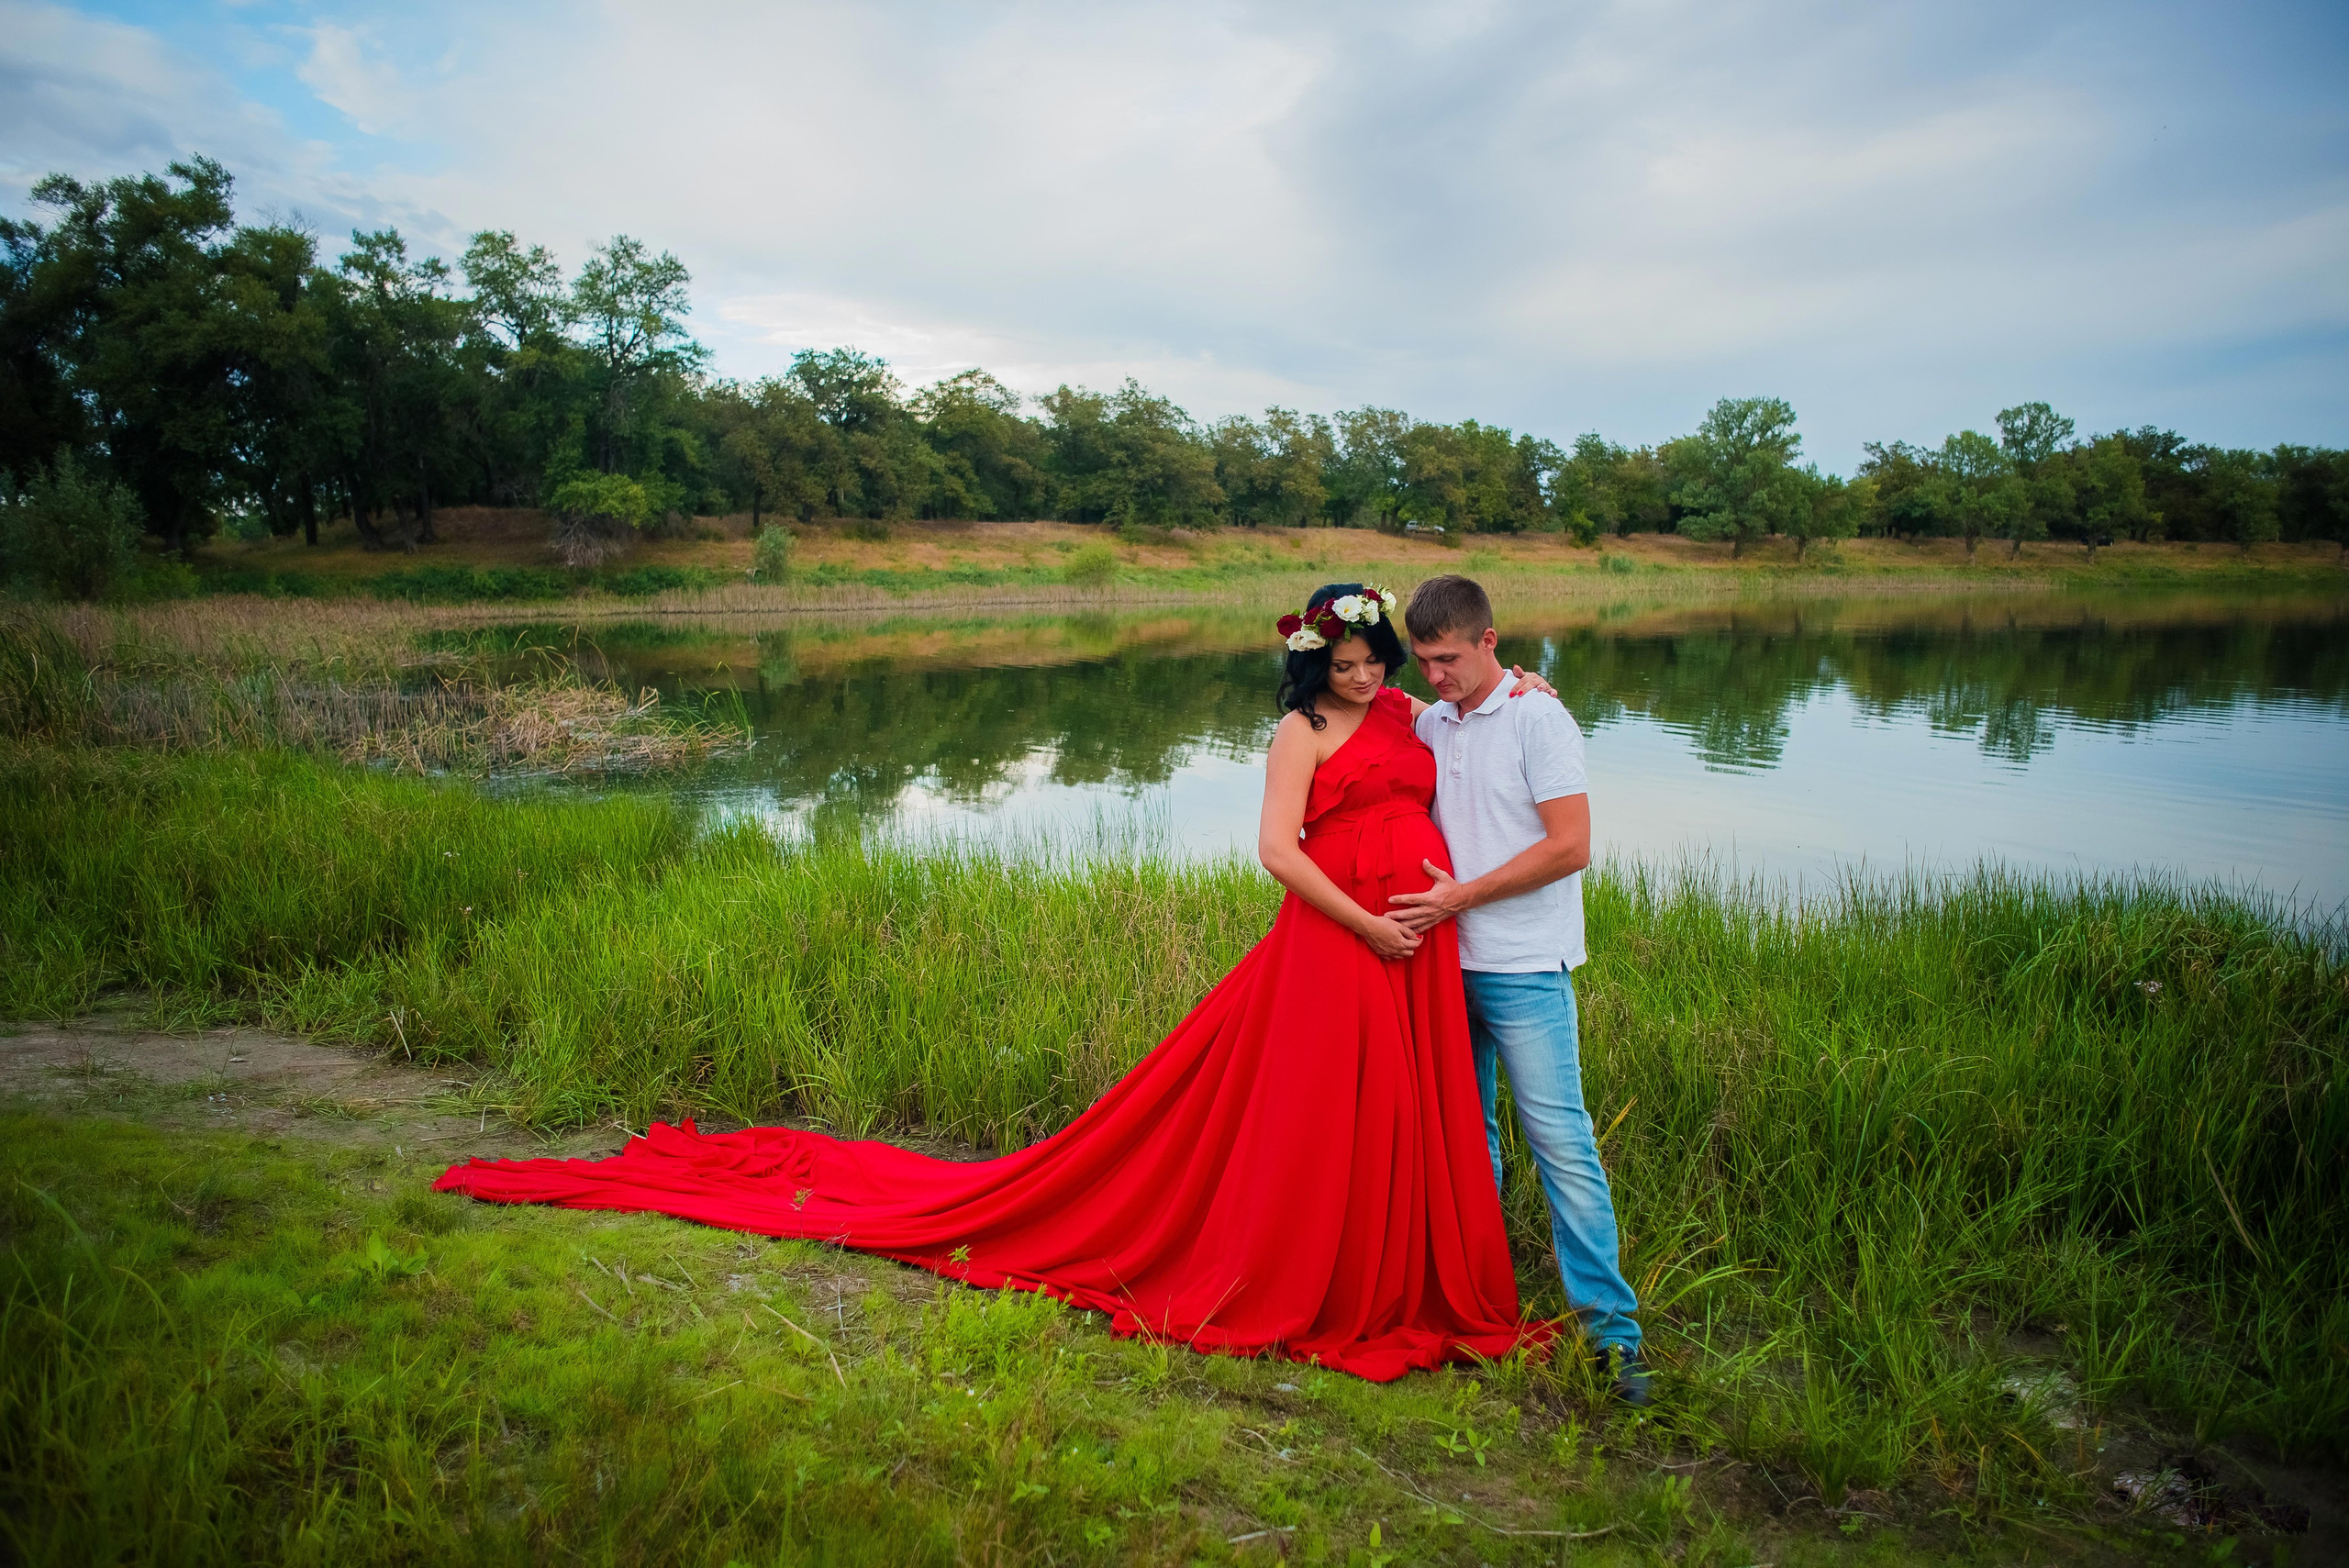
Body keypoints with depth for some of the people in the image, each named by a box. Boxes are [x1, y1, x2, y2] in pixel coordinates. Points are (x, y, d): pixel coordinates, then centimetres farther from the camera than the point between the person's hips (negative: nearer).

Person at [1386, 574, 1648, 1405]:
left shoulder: (1539, 720, -8)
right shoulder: (1428, 726, 10)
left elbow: (1570, 847, -14)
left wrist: (1460, 897, -14)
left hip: (1526, 969, -6)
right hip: (1447, 960, 6)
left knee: (1560, 1138, -6)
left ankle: (1610, 1323, 2)